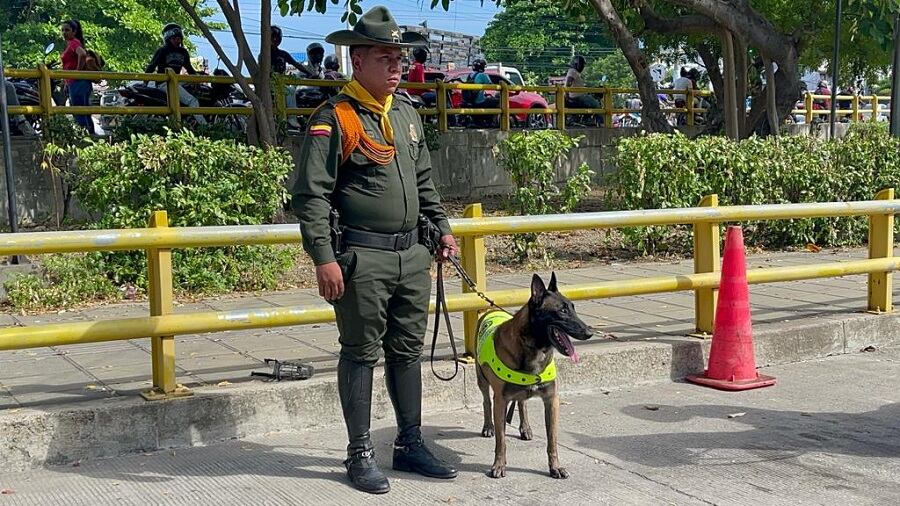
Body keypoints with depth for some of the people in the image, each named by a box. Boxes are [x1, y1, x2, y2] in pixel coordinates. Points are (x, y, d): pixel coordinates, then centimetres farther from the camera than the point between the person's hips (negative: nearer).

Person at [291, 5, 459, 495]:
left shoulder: (407, 113, 14)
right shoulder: (334, 118, -10)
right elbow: (310, 195, -14)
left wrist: (442, 228, 19)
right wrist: (324, 258, -19)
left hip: (412, 254, 7)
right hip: (361, 258, -7)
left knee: (408, 350, 14)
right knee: (360, 354, 3)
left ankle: (410, 444, 27)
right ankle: (360, 455, 15)